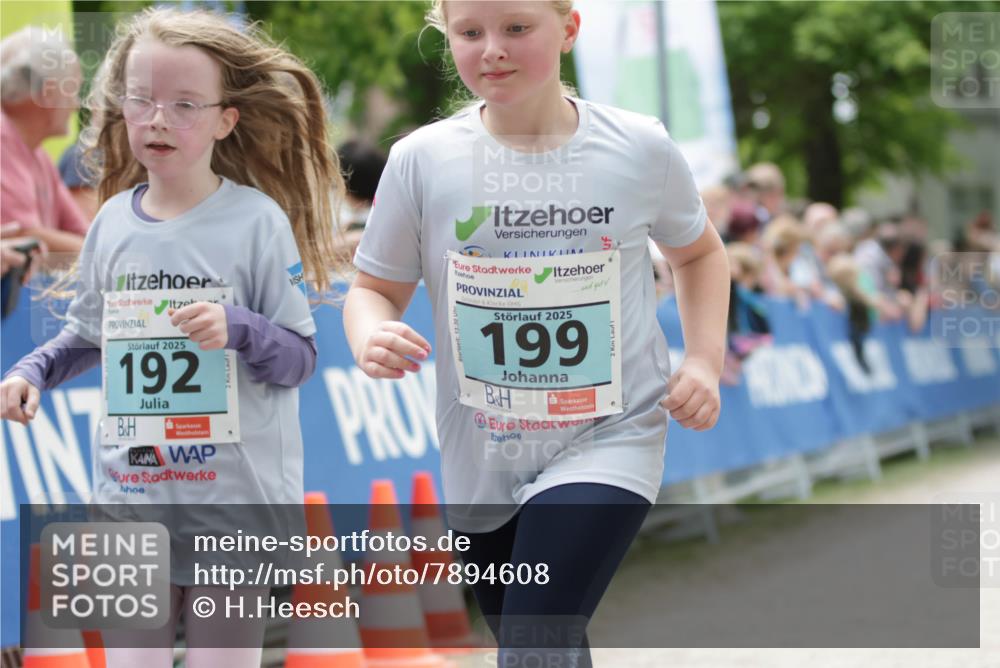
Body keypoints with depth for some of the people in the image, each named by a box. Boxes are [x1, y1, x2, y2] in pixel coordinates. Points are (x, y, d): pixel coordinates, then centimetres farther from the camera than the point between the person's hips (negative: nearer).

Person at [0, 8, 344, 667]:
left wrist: (238, 329, -26)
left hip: (236, 498, -4)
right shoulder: (114, 222, 3)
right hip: (130, 491, 4)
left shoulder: (257, 221, -10)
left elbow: (301, 359, -7)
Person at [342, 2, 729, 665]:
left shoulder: (641, 149, -6)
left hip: (608, 442, -3)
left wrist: (705, 360, -1)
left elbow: (699, 252, 13)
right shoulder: (421, 161, -8)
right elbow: (376, 288, 2)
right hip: (484, 457, 3)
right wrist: (369, 337, -21)